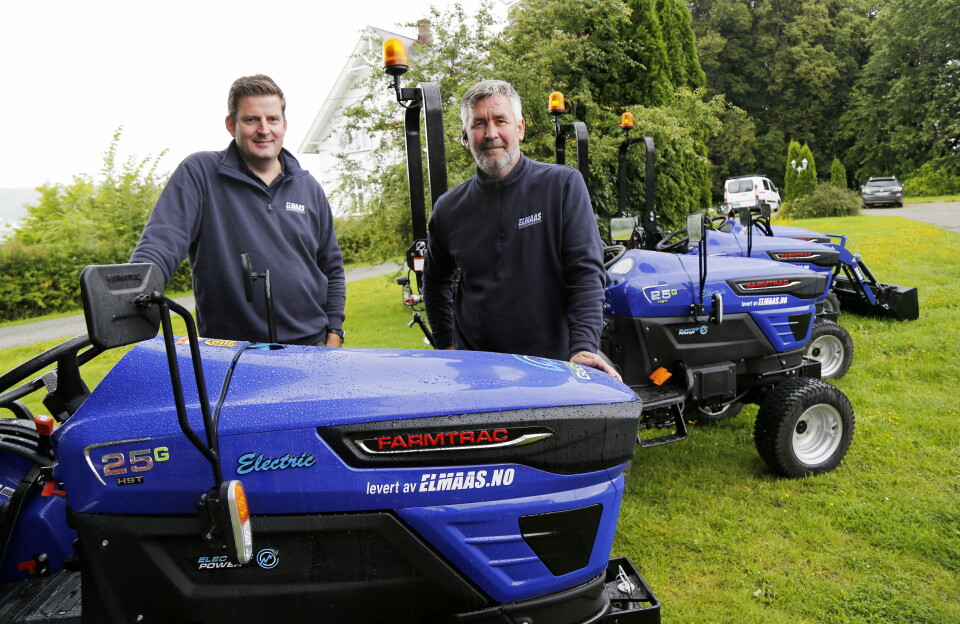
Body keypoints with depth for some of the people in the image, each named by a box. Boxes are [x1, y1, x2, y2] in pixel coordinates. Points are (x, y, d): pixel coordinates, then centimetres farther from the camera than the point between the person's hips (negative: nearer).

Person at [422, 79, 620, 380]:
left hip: (552, 364, -2)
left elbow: (585, 271, -11)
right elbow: (436, 281, 18)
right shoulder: (449, 208, 3)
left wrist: (583, 349, -22)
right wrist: (446, 345, 11)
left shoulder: (563, 185, -6)